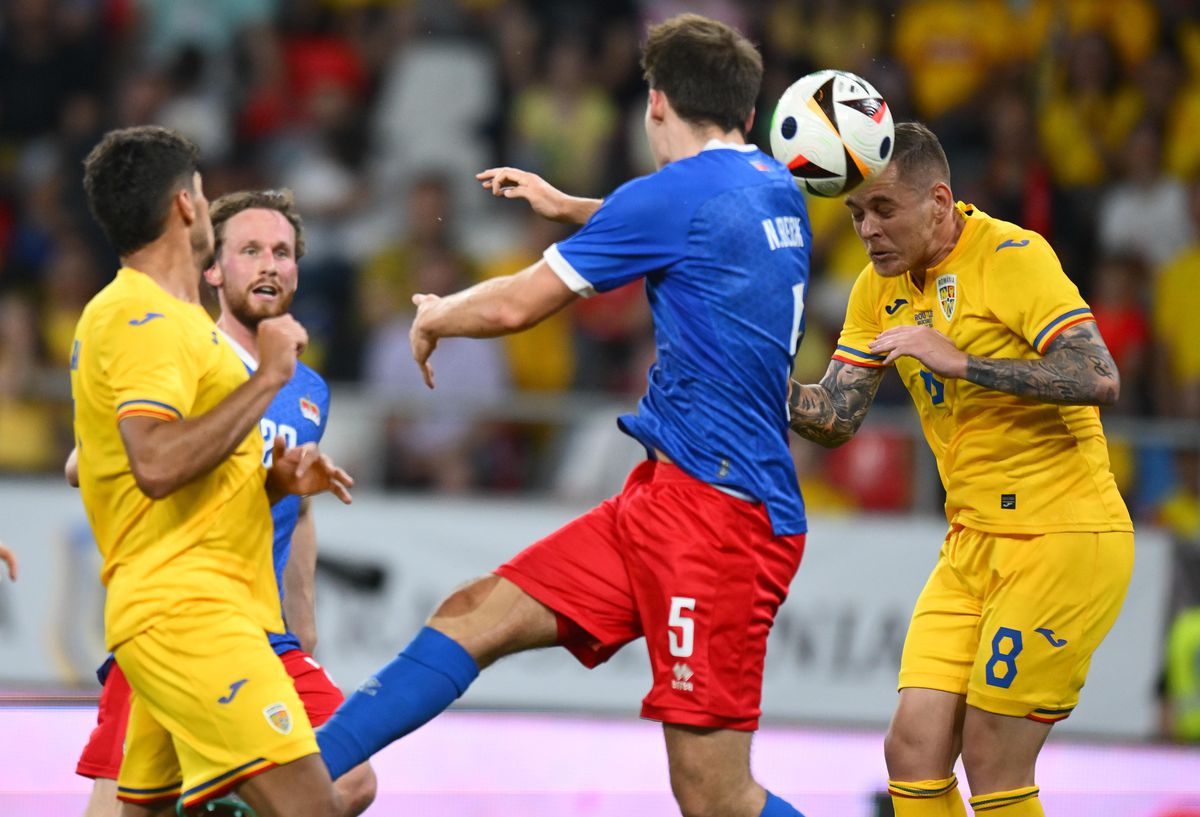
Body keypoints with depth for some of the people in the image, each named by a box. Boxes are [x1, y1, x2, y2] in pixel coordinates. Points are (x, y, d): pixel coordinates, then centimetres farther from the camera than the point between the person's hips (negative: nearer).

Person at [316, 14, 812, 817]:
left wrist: (433, 318, 17)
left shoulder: (677, 193, -11)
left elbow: (514, 304, -5)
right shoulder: (777, 192, 15)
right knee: (477, 613, 6)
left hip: (714, 505, -9)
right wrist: (564, 203, 55)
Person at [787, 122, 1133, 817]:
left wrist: (959, 362, -28)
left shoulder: (1011, 255, -14)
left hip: (1064, 540, -7)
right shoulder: (881, 288, 9)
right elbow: (836, 418, 8)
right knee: (913, 751, -3)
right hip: (973, 544, 7)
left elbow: (1099, 380, -24)